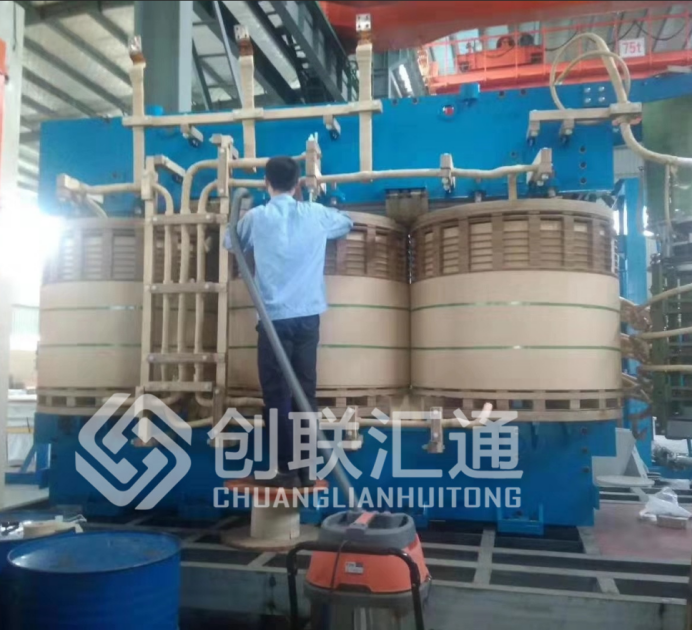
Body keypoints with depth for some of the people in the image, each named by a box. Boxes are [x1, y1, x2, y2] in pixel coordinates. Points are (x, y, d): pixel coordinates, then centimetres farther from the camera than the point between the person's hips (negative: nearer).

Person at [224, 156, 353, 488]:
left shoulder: (256, 217, 1)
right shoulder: (315, 215, 6)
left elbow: (230, 243, 19)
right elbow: (347, 222, 28)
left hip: (275, 318, -3)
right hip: (308, 316, 3)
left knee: (277, 395, 4)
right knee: (305, 392, 8)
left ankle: (288, 470, 8)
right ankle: (306, 470, 14)